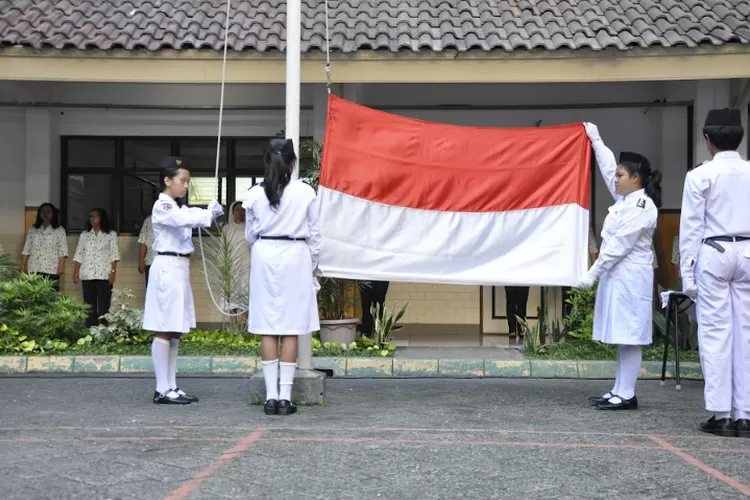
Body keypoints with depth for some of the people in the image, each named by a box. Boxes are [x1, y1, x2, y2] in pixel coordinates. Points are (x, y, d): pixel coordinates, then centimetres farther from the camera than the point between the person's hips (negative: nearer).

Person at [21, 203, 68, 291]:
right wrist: (23, 266, 7)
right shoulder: (33, 229, 15)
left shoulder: (59, 230, 6)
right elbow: (26, 249, 14)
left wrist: (61, 266, -11)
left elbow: (62, 250, -1)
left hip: (51, 270, -3)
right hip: (34, 269, 3)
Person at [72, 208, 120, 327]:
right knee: (89, 305, 3)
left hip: (104, 274, -3)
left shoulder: (111, 234, 5)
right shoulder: (84, 235, 15)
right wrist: (76, 272, 5)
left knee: (103, 305, -5)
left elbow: (114, 254, -1)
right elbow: (79, 255, 13)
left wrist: (113, 271, -10)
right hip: (87, 274, 3)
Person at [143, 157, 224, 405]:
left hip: (180, 269, 9)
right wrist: (211, 213, -15)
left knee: (175, 331, 9)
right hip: (168, 268, -9)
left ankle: (171, 387, 13)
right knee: (164, 330, -6)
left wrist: (211, 212, -12)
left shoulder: (178, 208, 19)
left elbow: (196, 217, 7)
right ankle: (162, 390, -3)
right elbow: (187, 219, -25)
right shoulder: (162, 207, -10)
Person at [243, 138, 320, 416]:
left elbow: (249, 234, 8)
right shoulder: (305, 192, -4)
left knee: (268, 329, 5)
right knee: (291, 330, 2)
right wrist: (313, 263, 17)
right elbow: (314, 232, 3)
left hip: (264, 257, 1)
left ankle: (271, 396, 4)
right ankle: (285, 396, 2)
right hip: (295, 257, -1)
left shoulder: (255, 194, 0)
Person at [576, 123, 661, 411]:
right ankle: (619, 392, 15)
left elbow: (618, 245, -18)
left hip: (629, 277, -10)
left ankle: (627, 396, -2)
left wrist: (593, 273, -18)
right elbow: (608, 170, 25)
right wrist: (596, 141, 31)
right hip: (618, 276, 10)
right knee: (621, 337, 11)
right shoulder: (627, 199, 12)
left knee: (629, 337, -6)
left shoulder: (641, 208, -15)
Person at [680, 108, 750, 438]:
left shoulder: (700, 175, -4)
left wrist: (687, 271, 0)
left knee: (715, 333, 0)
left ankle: (720, 414, 0)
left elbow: (691, 226, -5)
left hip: (714, 254, -3)